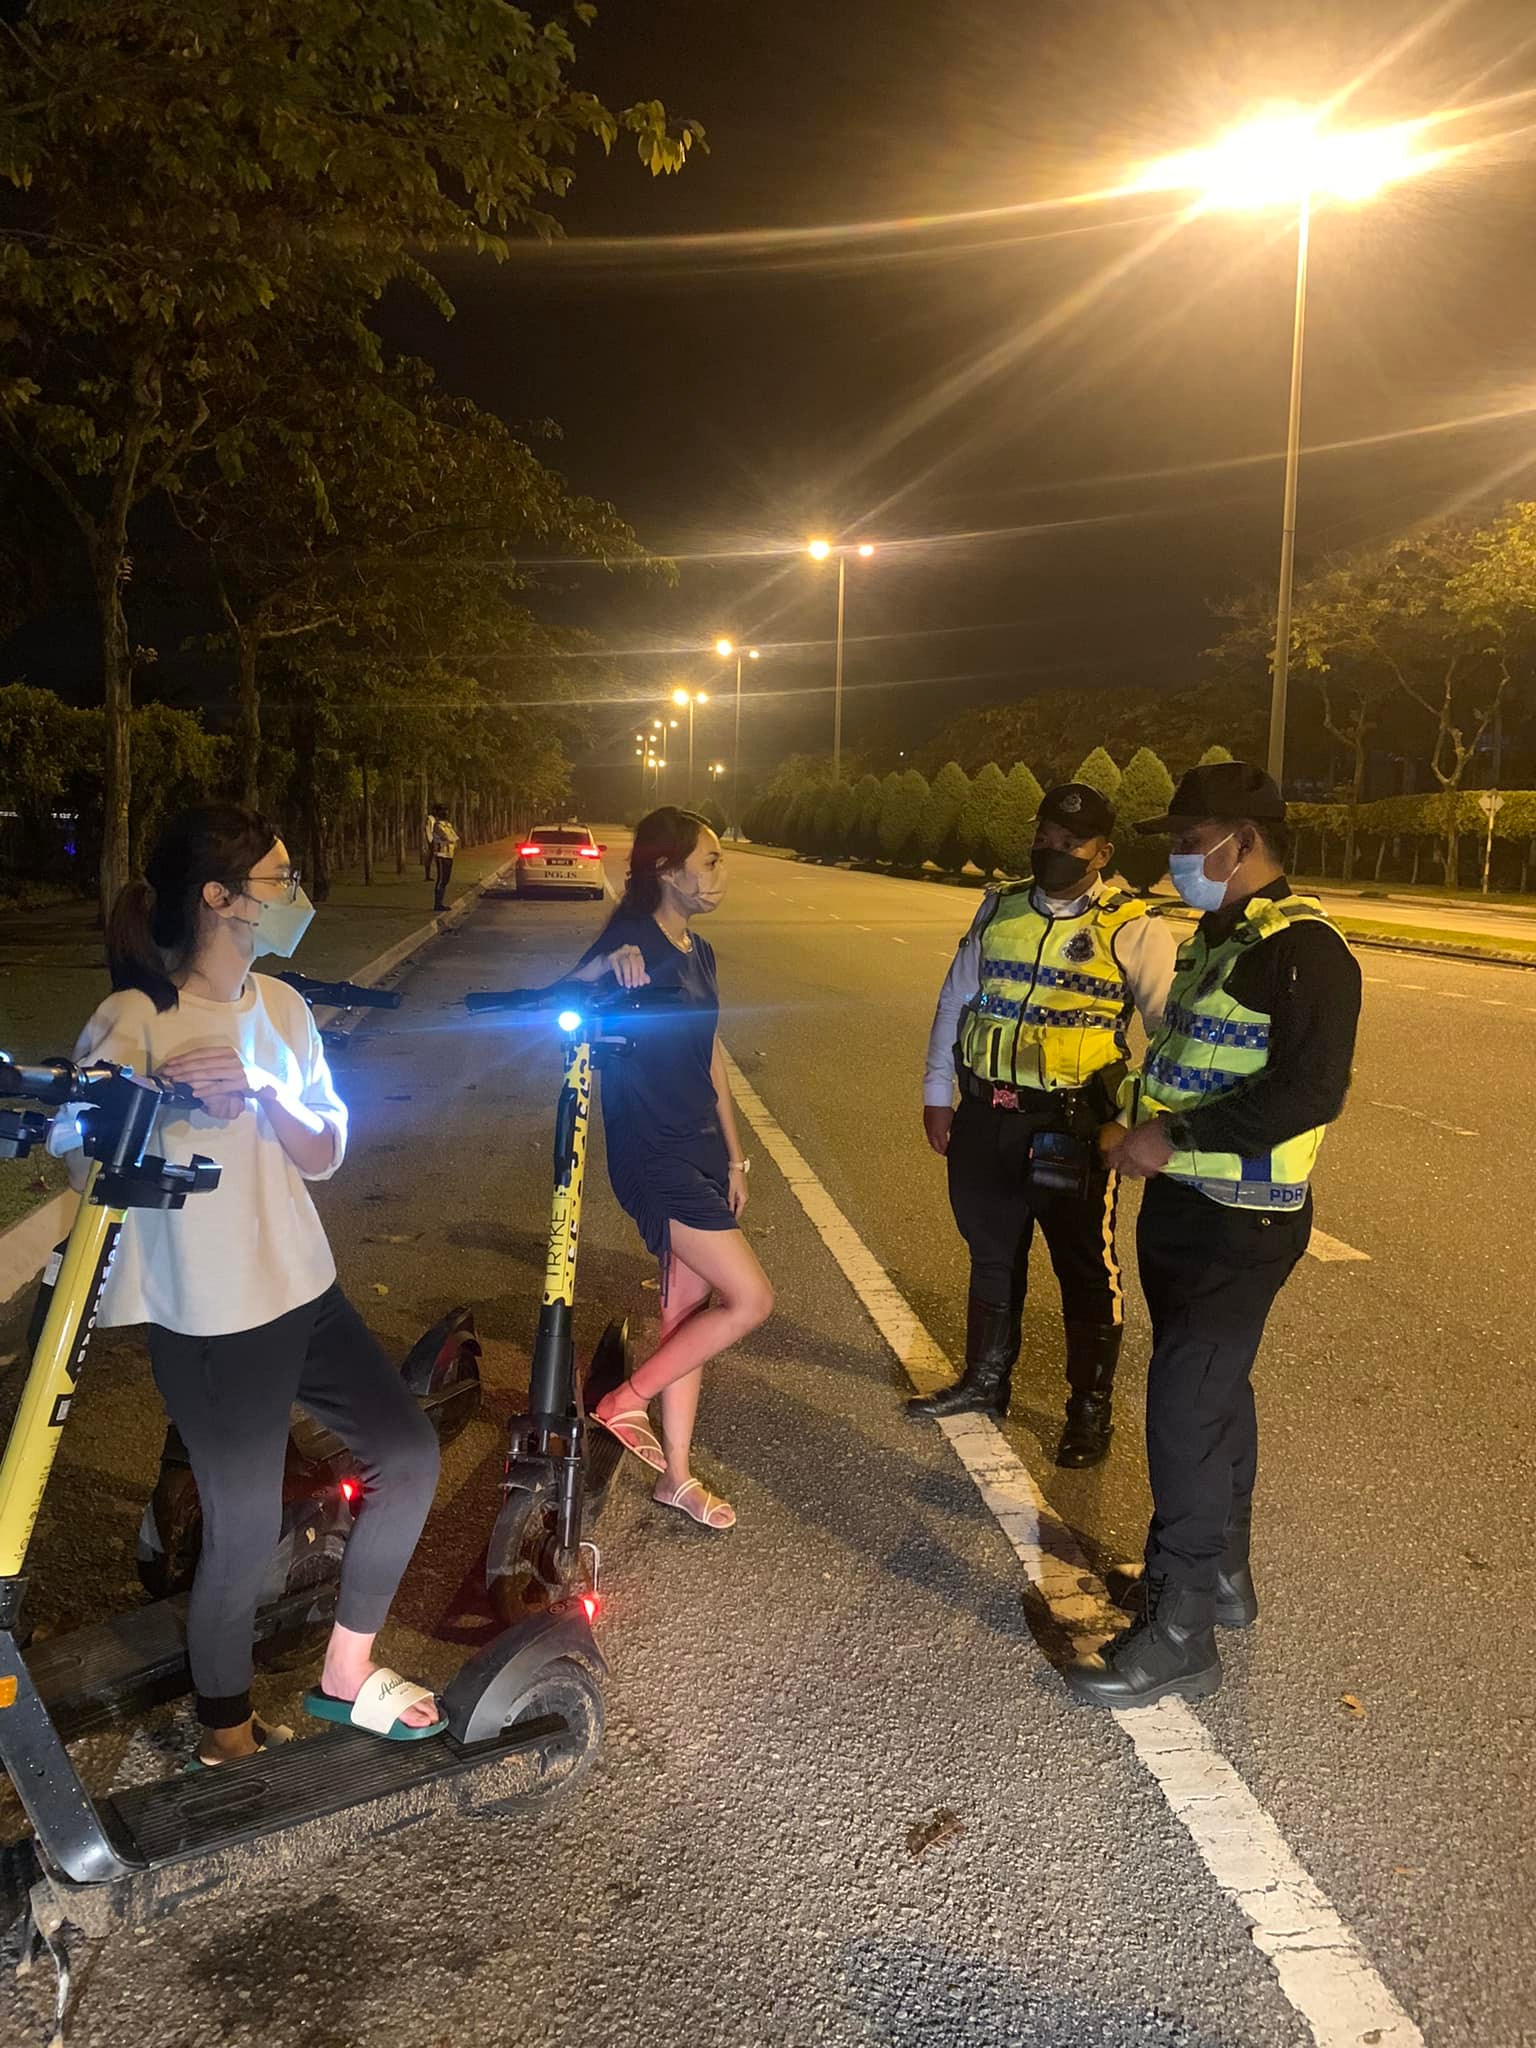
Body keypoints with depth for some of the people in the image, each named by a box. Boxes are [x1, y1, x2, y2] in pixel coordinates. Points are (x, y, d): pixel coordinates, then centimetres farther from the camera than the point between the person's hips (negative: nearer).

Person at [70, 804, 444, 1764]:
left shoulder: (280, 1006, 4)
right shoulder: (135, 1025, -17)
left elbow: (325, 1154, 1)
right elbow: (89, 1171, -17)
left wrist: (261, 1092, -19)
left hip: (305, 1291, 7)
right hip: (211, 1325, -7)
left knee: (409, 1452, 12)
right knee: (246, 1538, 5)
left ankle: (346, 1673, 31)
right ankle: (228, 1737, 33)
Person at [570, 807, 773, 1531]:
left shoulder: (698, 952, 11)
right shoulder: (633, 943, -14)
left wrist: (734, 1157, 18)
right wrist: (609, 963, -44)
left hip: (700, 1151, 8)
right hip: (653, 1157, -8)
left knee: (689, 1307, 13)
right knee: (750, 1300, -9)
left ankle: (676, 1478, 25)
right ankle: (624, 1402, 9)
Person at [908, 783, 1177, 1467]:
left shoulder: (1131, 929, -8)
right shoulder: (999, 908, 6)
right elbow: (955, 1000, 12)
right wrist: (938, 1095, 10)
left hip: (1072, 1126, -4)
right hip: (986, 1115, 5)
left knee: (1085, 1269, 8)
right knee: (991, 1252, 19)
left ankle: (1090, 1409, 26)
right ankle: (985, 1381, 38)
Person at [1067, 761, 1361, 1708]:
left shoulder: (1303, 948, -18)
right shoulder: (1219, 936, 12)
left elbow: (1311, 1090, -27)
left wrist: (1174, 1138, -24)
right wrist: (1136, 1124, 9)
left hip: (1240, 1225, -10)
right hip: (1184, 1207, 10)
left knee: (1186, 1411, -7)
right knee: (1212, 1394, 20)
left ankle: (1180, 1632, 6)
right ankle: (1222, 1570, 37)